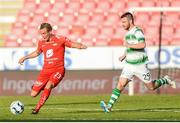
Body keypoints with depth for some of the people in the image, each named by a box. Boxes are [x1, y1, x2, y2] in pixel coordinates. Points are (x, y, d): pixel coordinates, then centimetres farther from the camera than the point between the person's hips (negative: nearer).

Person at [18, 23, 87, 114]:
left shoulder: (60, 40, -8)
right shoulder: (41, 42, 6)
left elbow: (73, 44, -9)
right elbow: (37, 52, 26)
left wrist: (81, 46, -31)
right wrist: (25, 57, 23)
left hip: (58, 70, -4)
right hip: (46, 70, 4)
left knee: (48, 86, -32)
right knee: (33, 94, -4)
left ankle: (37, 108, -19)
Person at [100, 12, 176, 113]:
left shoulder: (137, 31, -15)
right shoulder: (128, 33, 12)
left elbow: (142, 45, -31)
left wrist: (129, 45, -27)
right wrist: (124, 55, 15)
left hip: (140, 65, -6)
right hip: (129, 65, 7)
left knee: (151, 87, 5)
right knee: (120, 84, -9)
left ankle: (165, 80, 32)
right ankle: (109, 106, -15)